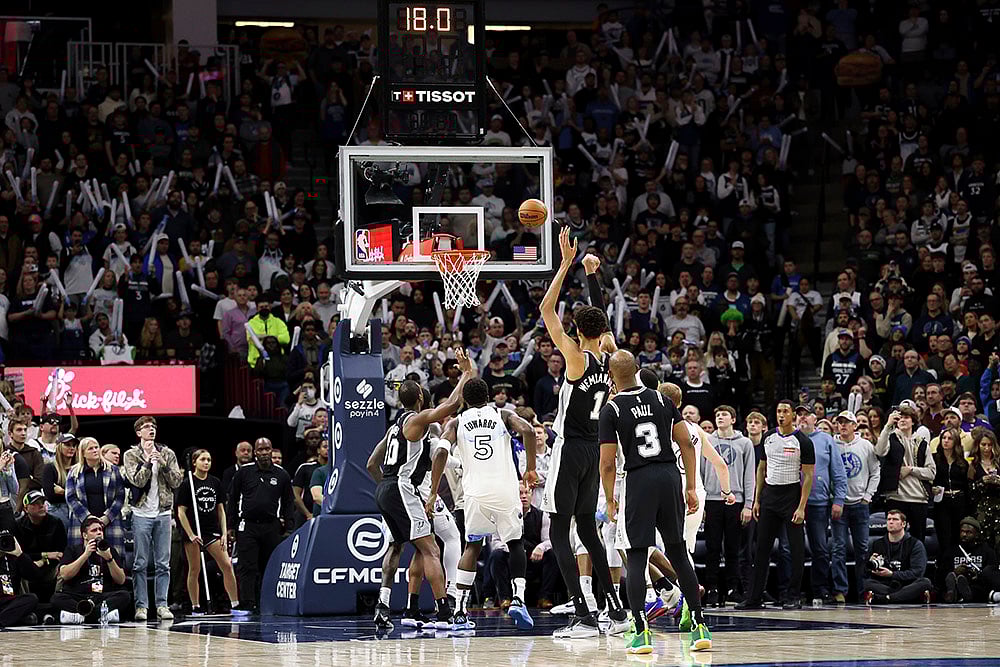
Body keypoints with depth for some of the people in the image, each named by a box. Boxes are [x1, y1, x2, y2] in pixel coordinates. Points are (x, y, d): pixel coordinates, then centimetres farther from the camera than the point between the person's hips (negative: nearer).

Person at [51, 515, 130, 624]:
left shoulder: (110, 550, 15)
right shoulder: (73, 549, 12)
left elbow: (121, 581, 6)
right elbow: (64, 575, -4)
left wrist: (109, 559, -8)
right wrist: (86, 555, -8)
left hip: (103, 596, 1)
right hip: (77, 596, -1)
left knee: (124, 595, -28)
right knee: (57, 598, -31)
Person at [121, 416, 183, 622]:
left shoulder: (168, 454, 9)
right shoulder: (131, 455, 2)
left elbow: (177, 481, 2)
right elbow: (137, 480, -10)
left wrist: (164, 464, -11)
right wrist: (148, 461, -17)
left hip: (163, 514, 3)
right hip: (142, 514, -2)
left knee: (163, 564, 2)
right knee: (140, 563, -2)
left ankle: (161, 605, 5)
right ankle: (141, 605, 1)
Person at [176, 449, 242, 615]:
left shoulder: (215, 483, 9)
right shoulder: (187, 484, -4)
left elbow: (220, 510, 14)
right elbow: (181, 512, -5)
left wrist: (224, 533, 5)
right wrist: (191, 535, -12)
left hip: (213, 532, 4)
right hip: (194, 533, -4)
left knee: (227, 566, -6)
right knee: (194, 570, 2)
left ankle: (235, 605, -5)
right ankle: (195, 607, 11)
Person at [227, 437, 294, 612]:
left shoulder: (281, 475, 8)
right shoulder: (243, 473, 5)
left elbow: (288, 501, 15)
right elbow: (233, 499, 10)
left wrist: (287, 523, 4)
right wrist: (231, 526, 5)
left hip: (271, 527, 1)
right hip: (248, 526, -1)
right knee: (247, 567, -9)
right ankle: (246, 604, -12)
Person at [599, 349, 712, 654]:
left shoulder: (611, 410, -5)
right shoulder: (662, 400, 7)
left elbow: (607, 463, -7)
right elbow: (686, 443, 6)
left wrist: (610, 500, 6)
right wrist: (691, 486, 11)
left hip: (639, 481, -4)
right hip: (670, 476, 4)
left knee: (636, 559, 2)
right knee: (679, 554, 13)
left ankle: (641, 632, -6)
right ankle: (700, 627, 10)